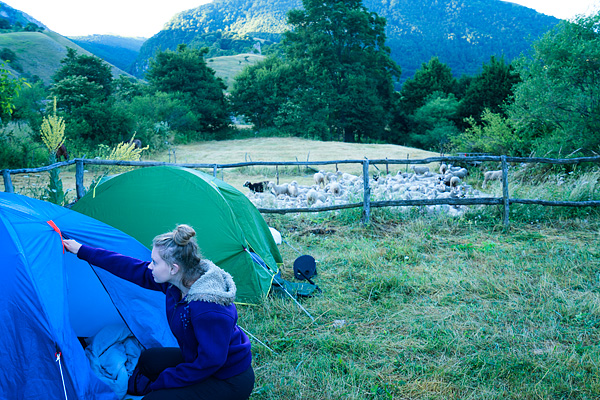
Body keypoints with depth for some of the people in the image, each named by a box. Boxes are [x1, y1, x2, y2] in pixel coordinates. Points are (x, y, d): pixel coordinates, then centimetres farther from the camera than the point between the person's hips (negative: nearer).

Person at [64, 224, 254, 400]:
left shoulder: (208, 310, -36)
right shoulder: (176, 280, -9)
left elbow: (209, 361, -30)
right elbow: (131, 268, 2)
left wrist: (162, 381, -18)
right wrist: (82, 251, 9)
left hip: (230, 382, -9)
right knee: (149, 359, 17)